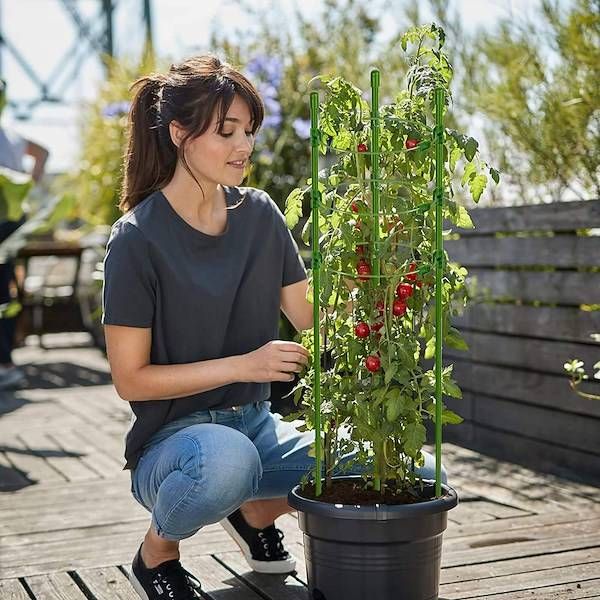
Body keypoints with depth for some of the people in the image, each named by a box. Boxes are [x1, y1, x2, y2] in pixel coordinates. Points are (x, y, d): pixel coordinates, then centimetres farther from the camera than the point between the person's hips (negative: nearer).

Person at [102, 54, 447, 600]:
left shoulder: (259, 214, 3)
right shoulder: (138, 238, -14)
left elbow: (314, 319, 1)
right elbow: (130, 378, -14)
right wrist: (243, 365, -22)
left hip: (256, 426, 6)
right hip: (172, 439, -5)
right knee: (225, 458, -41)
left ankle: (258, 512, 15)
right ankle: (156, 553, -6)